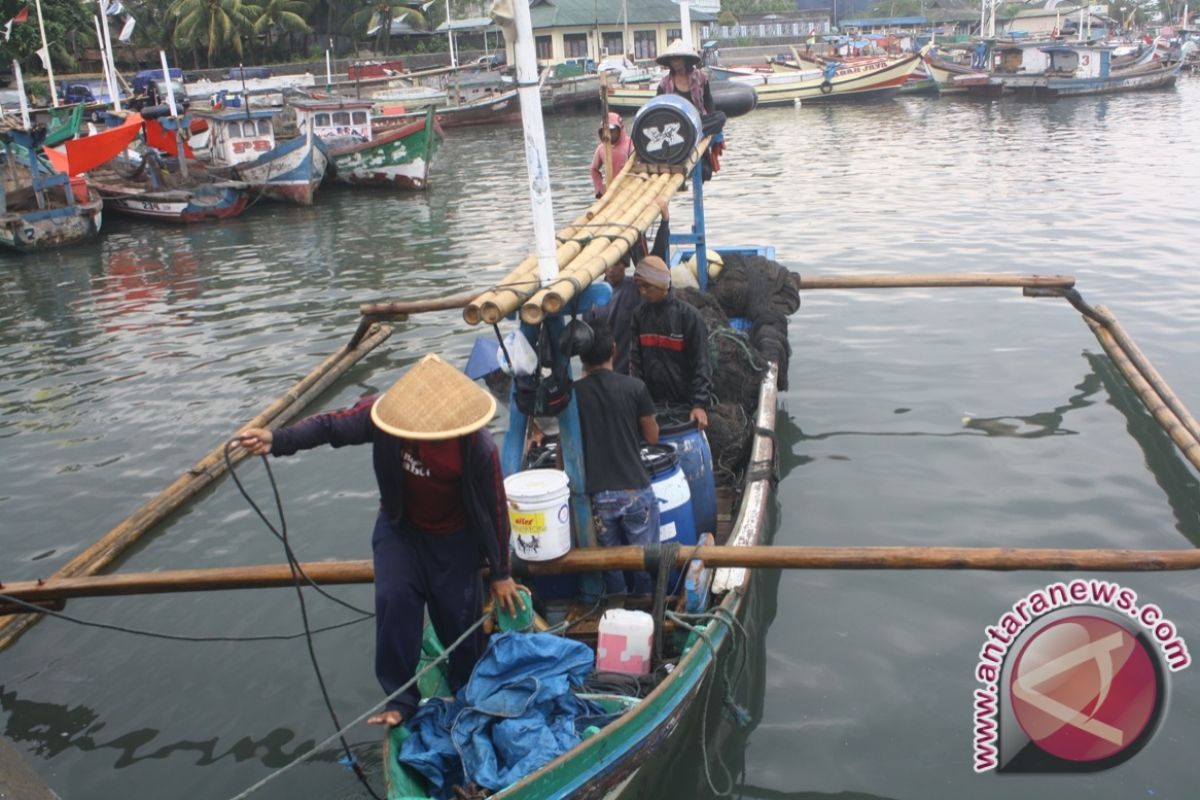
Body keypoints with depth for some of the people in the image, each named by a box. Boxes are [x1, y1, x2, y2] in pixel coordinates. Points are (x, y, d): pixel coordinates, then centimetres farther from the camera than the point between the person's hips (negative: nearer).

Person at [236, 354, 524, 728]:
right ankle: (400, 698, -2)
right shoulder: (388, 413, -25)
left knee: (459, 617, 2)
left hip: (455, 539, -2)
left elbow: (495, 510, -18)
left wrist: (501, 573, -8)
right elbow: (331, 425, -26)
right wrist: (277, 440, -46)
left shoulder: (478, 448, -29)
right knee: (394, 599, -18)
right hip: (400, 528, 2)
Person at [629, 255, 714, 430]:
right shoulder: (640, 314, 3)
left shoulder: (688, 315, -10)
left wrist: (700, 403, -19)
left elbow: (700, 364, -12)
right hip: (651, 401, 3)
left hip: (684, 402, -3)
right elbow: (635, 360, 4)